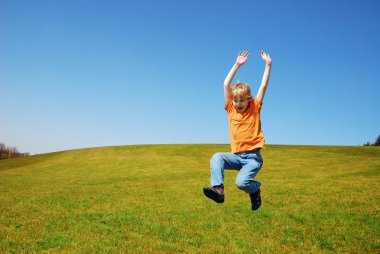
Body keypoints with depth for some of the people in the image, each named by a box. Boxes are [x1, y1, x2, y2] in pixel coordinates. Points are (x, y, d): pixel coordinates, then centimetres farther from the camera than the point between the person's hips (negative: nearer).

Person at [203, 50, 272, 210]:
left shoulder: (254, 109, 1)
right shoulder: (231, 109, 6)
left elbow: (264, 86, -2)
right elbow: (226, 85, 1)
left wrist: (268, 64, -1)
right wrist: (237, 64, 2)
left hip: (253, 157, -3)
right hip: (236, 156, 3)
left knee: (241, 182, -24)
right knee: (216, 158, -26)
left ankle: (255, 189, 9)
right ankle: (218, 189, -33)